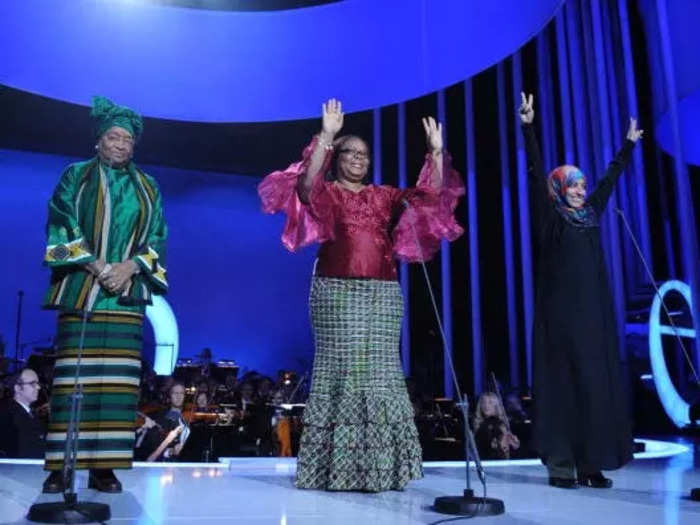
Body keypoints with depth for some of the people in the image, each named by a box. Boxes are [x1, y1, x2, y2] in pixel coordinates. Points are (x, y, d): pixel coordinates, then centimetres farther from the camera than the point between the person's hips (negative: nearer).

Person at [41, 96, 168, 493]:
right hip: (81, 288, -2)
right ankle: (61, 466, -1)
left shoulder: (147, 186, 16)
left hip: (127, 291, 2)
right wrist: (95, 266, -12)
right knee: (74, 376, -6)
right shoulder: (76, 176, 10)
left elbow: (157, 237, 9)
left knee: (118, 378, -3)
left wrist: (131, 266, -9)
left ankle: (104, 466, 2)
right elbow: (62, 225, 0)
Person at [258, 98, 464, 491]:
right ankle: (336, 468, 4)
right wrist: (326, 136, -24)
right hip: (338, 293, -4)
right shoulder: (326, 193, 6)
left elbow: (430, 196, 7)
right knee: (340, 370, -4)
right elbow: (305, 184, -17)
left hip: (383, 294, 4)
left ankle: (380, 467, 9)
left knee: (381, 371, 1)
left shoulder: (384, 196, 17)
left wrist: (436, 152, -4)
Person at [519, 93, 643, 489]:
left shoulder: (590, 213, 15)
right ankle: (561, 465, 0)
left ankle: (591, 464, 8)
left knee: (597, 384, 3)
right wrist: (529, 127, -17)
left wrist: (629, 143, 38)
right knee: (564, 383, -5)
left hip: (595, 313, 6)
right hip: (563, 312, -6)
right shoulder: (551, 217, -1)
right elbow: (536, 173, -10)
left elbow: (612, 177, 28)